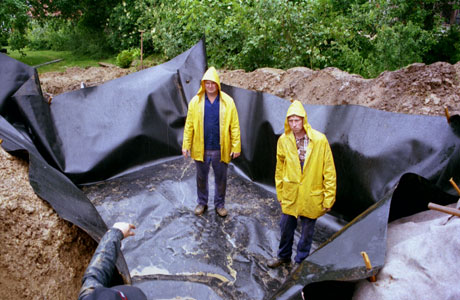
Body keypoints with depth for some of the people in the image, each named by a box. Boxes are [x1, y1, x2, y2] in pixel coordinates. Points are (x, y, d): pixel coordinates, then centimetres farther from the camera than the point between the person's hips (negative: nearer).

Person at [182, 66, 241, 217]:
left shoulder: (228, 102, -5)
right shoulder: (195, 101, -3)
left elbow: (234, 126, -3)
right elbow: (189, 125, 1)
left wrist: (236, 146, -6)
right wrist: (186, 145, -2)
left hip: (221, 149, -1)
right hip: (200, 149, 1)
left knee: (221, 178, 13)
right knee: (201, 178, 16)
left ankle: (219, 204, 33)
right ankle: (202, 202, 37)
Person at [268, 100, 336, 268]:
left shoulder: (320, 140, -14)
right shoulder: (283, 140, -6)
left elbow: (329, 171, -9)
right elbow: (280, 169, 6)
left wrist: (328, 198, -8)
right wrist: (280, 193, 9)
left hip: (311, 195, -2)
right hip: (290, 194, 2)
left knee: (307, 231, 13)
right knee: (286, 227, 16)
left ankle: (301, 261, 35)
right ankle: (284, 256, 41)